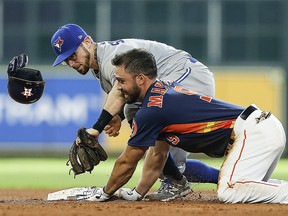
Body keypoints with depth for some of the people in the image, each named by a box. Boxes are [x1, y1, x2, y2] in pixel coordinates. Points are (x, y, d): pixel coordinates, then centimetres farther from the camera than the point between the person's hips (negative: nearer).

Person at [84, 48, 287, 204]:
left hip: (251, 132, -10)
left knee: (228, 192, -24)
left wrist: (105, 193, 16)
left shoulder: (151, 110, -12)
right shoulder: (167, 88, 18)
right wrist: (138, 193, 29)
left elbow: (127, 163, 1)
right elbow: (158, 156, 26)